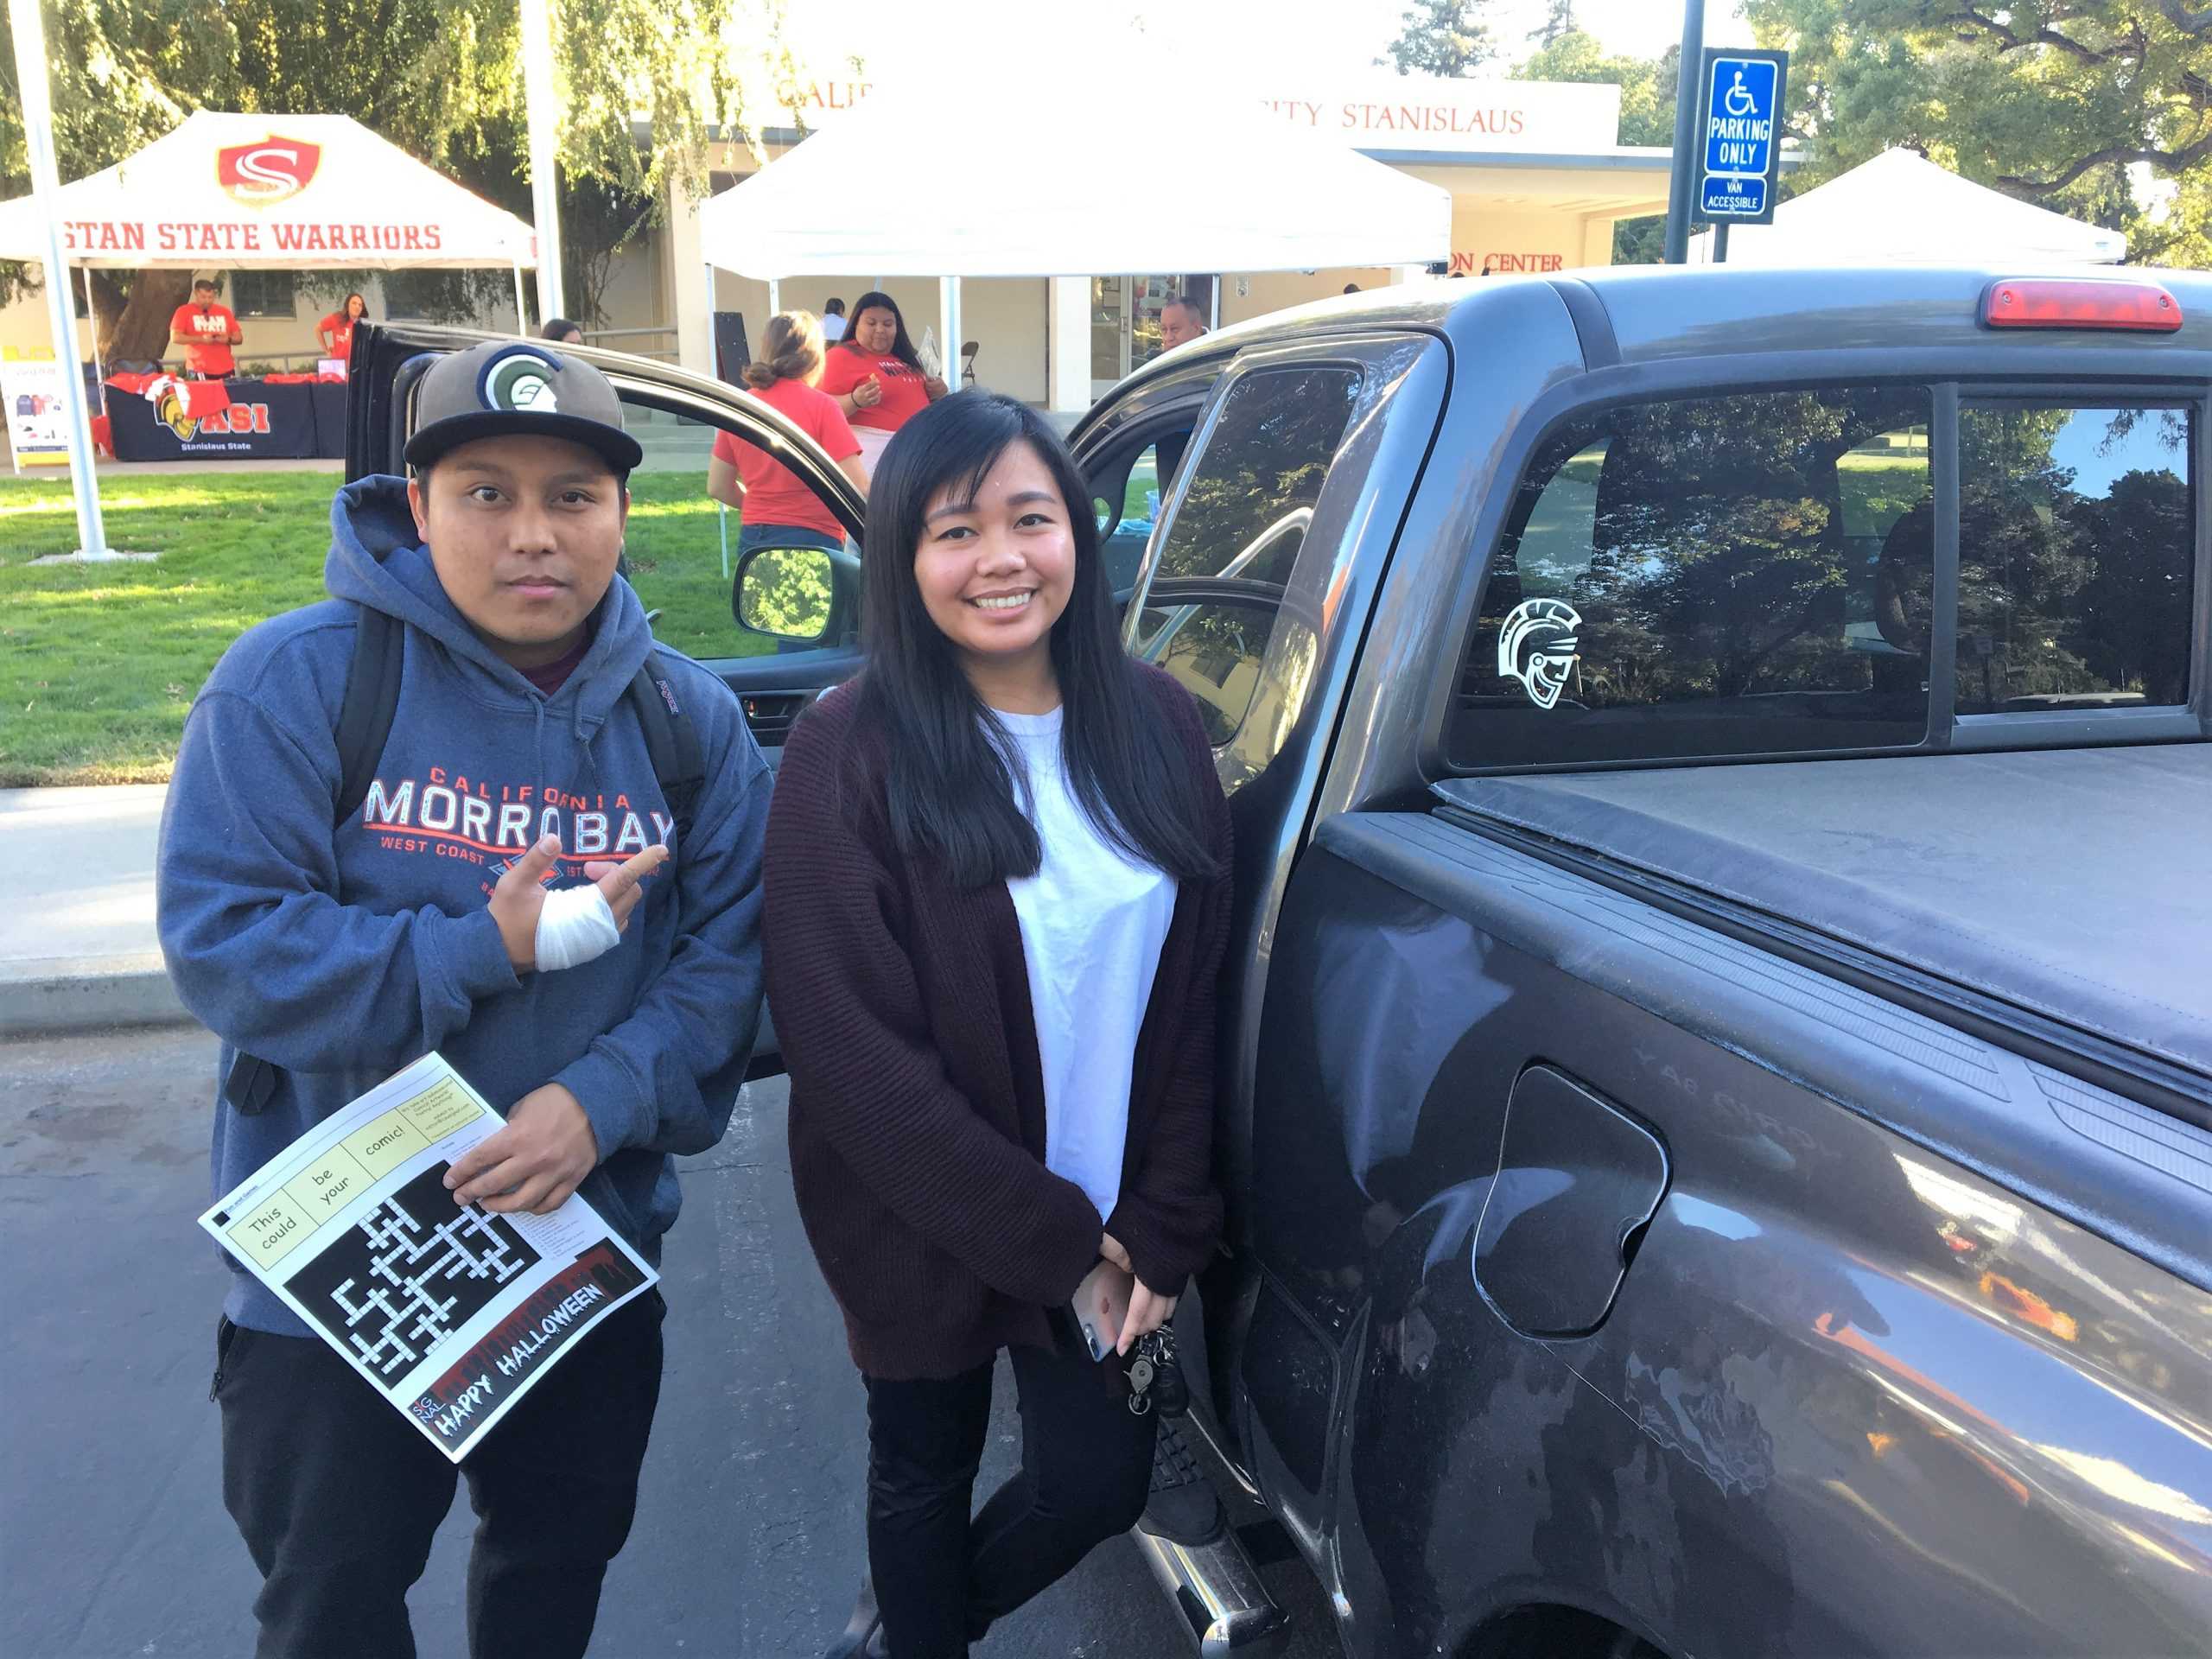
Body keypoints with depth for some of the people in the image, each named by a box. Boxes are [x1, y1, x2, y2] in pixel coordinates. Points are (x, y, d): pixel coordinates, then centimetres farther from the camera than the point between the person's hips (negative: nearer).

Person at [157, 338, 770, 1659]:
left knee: (566, 1550, 26)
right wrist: (486, 952, -28)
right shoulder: (298, 679, -16)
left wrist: (603, 1100, -24)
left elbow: (729, 950, -8)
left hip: (595, 1242, 4)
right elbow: (221, 941, -20)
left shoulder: (691, 716, -4)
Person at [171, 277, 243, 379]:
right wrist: (201, 339, -16)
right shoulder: (184, 311, 4)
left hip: (226, 371, 3)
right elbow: (175, 337, -5)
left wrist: (228, 339, -8)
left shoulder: (224, 311, 14)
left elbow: (239, 338, 15)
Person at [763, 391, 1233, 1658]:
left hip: (1116, 1223, 3)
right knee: (928, 1480, 18)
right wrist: (1049, 1237, -16)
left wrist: (1166, 1225, -7)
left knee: (1101, 1482, 13)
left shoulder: (1156, 724, -4)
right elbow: (850, 1045, -19)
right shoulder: (853, 750, -16)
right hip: (923, 1232, -3)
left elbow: (1201, 994, -2)